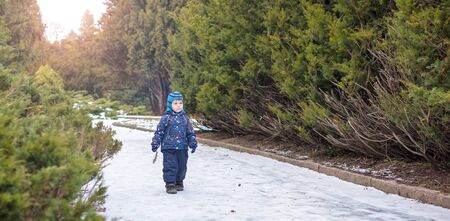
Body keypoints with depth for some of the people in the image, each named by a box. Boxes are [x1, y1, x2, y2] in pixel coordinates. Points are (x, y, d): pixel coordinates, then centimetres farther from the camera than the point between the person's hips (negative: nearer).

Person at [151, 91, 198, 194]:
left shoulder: (184, 117, 8)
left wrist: (193, 143, 8)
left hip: (182, 148, 4)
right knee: (170, 166, -6)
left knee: (182, 166, 11)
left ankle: (179, 182, 28)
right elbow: (159, 132, -2)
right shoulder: (166, 118, -4)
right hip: (168, 148, -4)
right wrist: (155, 144, -5)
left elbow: (191, 132, 14)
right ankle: (170, 184, 1)